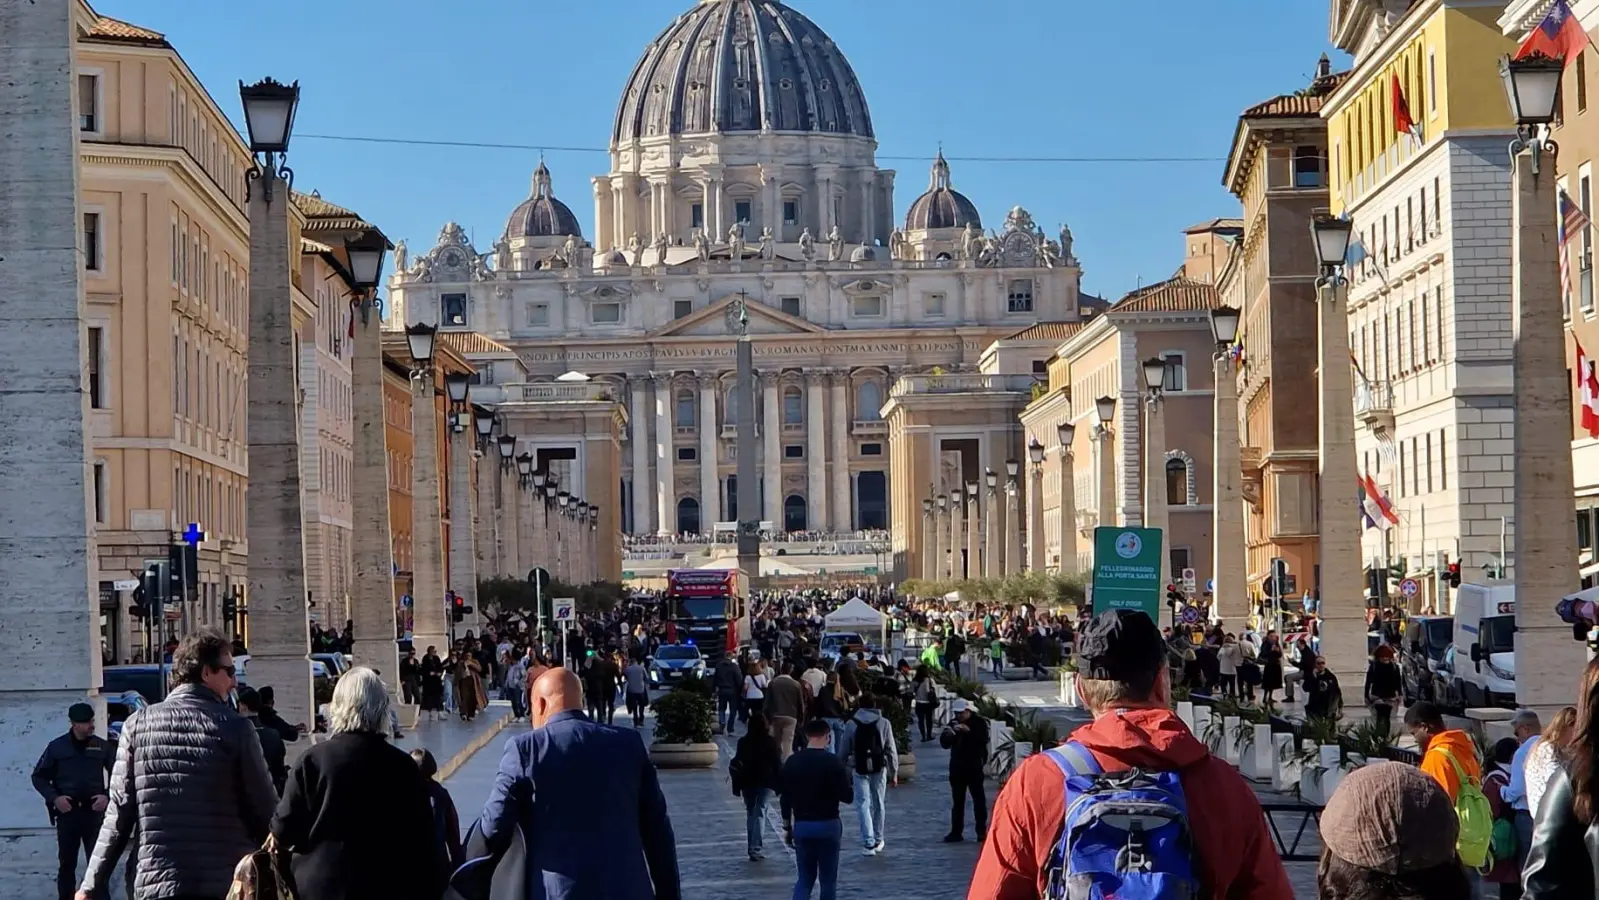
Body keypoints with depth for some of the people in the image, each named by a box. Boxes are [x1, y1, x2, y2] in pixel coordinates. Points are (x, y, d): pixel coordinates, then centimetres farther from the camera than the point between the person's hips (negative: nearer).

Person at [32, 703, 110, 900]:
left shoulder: (101, 746, 3)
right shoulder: (56, 747, 1)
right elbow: (39, 777, 7)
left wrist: (107, 796, -6)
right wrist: (54, 797, -8)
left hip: (94, 811, 0)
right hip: (67, 812, 0)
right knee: (66, 863, 7)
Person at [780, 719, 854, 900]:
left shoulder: (792, 762, 1)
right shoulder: (832, 762, -11)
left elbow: (785, 798, 5)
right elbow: (848, 797, -11)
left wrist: (787, 827, 15)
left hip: (802, 826, 3)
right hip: (828, 825, -3)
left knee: (804, 878, 9)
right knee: (828, 880, 7)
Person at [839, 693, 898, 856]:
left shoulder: (851, 724, -2)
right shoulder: (884, 723, 0)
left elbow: (844, 750, 2)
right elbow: (891, 750, 1)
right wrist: (894, 772, 9)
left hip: (860, 769, -1)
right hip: (879, 769, 1)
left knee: (863, 805, 0)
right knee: (878, 804, 16)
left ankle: (868, 843, -12)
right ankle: (878, 841, 27)